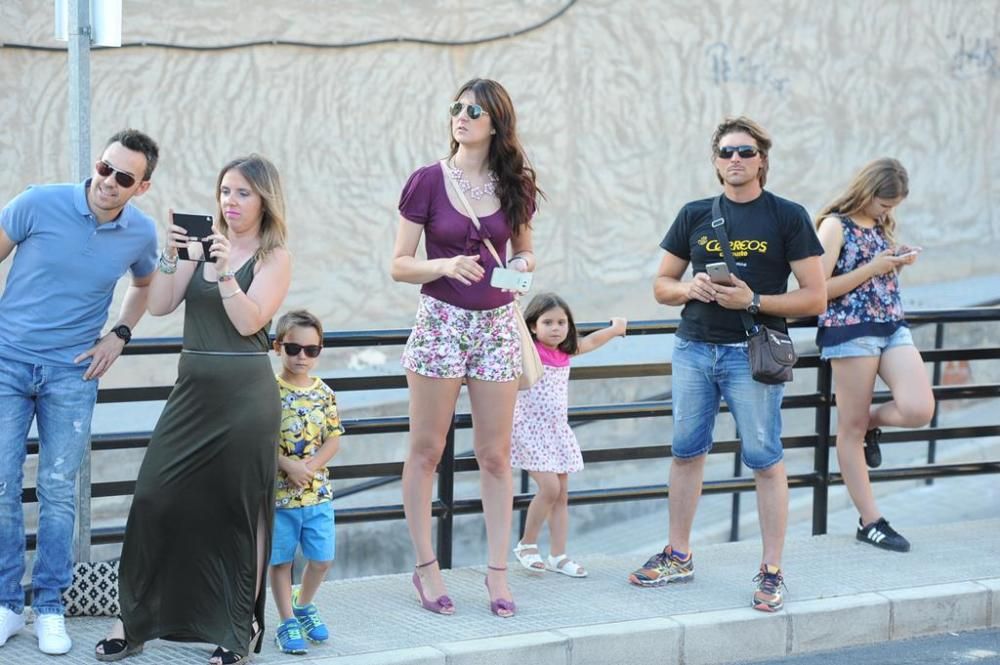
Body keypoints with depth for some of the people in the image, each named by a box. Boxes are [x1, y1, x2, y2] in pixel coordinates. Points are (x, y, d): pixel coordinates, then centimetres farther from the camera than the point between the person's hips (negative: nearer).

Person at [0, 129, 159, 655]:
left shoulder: (141, 233, -3)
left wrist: (119, 336, 6)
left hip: (72, 373, 1)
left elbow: (144, 285, 19)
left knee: (58, 491, 3)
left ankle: (49, 608, 12)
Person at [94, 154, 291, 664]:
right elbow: (159, 306, 4)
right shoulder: (202, 245, 11)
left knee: (239, 510, 2)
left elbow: (248, 321, -12)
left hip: (244, 395, -4)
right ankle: (133, 621, 8)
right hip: (192, 389, 4)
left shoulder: (275, 258, -1)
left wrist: (225, 269, -20)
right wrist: (171, 255, -8)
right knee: (154, 499, -1)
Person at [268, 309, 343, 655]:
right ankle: (288, 622, 17)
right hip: (278, 493, -3)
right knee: (280, 559, 5)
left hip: (318, 492, 4)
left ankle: (304, 605, 33)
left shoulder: (324, 393, 3)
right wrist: (288, 466, -21)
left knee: (322, 558, 8)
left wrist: (310, 466, -13)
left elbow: (334, 439, 3)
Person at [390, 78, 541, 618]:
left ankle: (498, 570, 13)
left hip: (496, 325, 3)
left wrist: (524, 263, -5)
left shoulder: (514, 186, 6)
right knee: (426, 450, 3)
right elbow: (399, 265, -3)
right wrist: (445, 266, -20)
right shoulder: (428, 182, -4)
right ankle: (425, 567, 13)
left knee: (495, 454, 6)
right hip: (440, 323, -3)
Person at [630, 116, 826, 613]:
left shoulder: (787, 217, -1)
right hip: (693, 348, 4)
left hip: (753, 352, -4)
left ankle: (771, 572, 4)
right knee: (686, 452, 10)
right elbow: (661, 284, 16)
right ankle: (678, 557, 23)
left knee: (764, 460, -3)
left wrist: (754, 301, -16)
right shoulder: (694, 216, 10)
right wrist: (689, 289, -6)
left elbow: (815, 297, -4)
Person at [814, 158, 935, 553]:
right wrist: (874, 268, -13)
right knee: (851, 429, 0)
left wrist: (899, 263, 7)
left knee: (919, 409, -14)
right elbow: (820, 289, -12)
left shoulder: (883, 227, 17)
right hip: (850, 329, -6)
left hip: (893, 327, 6)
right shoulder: (835, 225, -5)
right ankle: (870, 522, 6)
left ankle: (872, 422, 20)